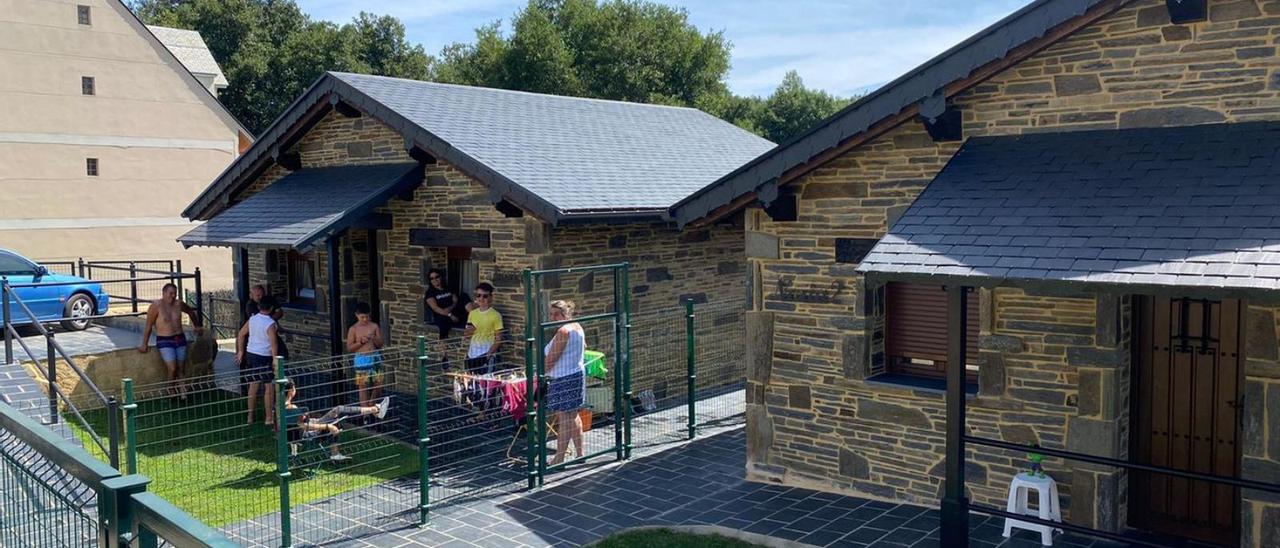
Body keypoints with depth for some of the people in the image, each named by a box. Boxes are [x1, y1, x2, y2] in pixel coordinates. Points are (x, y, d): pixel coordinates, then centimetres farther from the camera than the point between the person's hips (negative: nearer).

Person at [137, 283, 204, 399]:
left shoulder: (178, 304, 4)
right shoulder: (156, 306, -9)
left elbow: (191, 312, 25)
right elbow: (149, 325, -4)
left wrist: (197, 327, 30)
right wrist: (144, 344, -2)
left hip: (180, 339, 5)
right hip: (165, 341, -5)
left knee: (181, 369, 2)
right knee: (172, 369, -15)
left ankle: (182, 393, 4)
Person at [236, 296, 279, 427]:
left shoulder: (252, 319, 2)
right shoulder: (270, 323, -18)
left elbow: (241, 334, 11)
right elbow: (273, 343, -22)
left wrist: (240, 351, 20)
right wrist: (275, 360, -15)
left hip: (251, 354, 7)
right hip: (264, 357, -7)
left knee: (253, 385, 16)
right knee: (269, 387, 4)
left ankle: (250, 416, 23)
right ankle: (269, 418, 8)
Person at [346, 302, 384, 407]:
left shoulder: (374, 326, 5)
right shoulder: (353, 329, -2)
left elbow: (380, 344, 6)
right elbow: (349, 348, -3)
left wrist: (374, 339, -14)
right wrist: (361, 342, -16)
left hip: (375, 358, 3)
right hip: (362, 360, -3)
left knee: (378, 385, 4)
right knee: (363, 387, -1)